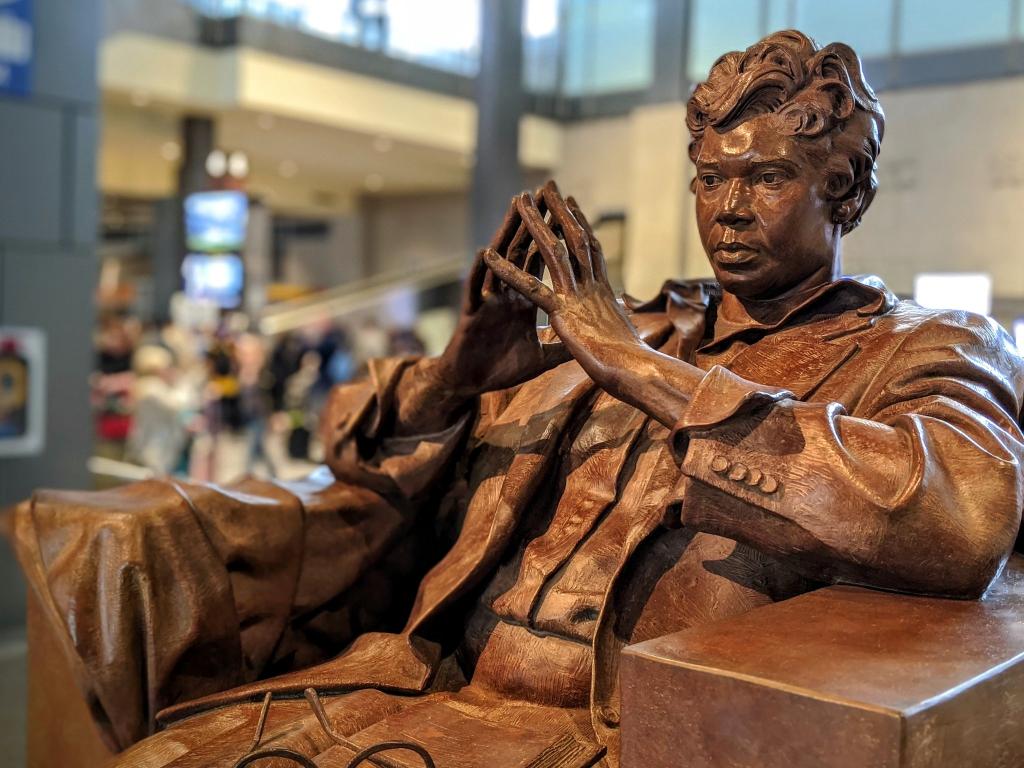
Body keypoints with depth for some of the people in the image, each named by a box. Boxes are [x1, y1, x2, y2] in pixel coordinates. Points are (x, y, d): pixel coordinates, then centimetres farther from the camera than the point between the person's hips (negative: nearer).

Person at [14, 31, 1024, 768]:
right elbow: (353, 438, 18)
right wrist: (461, 368, -5)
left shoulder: (923, 351, 6)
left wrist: (639, 366, -16)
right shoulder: (639, 324, 17)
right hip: (442, 681, 5)